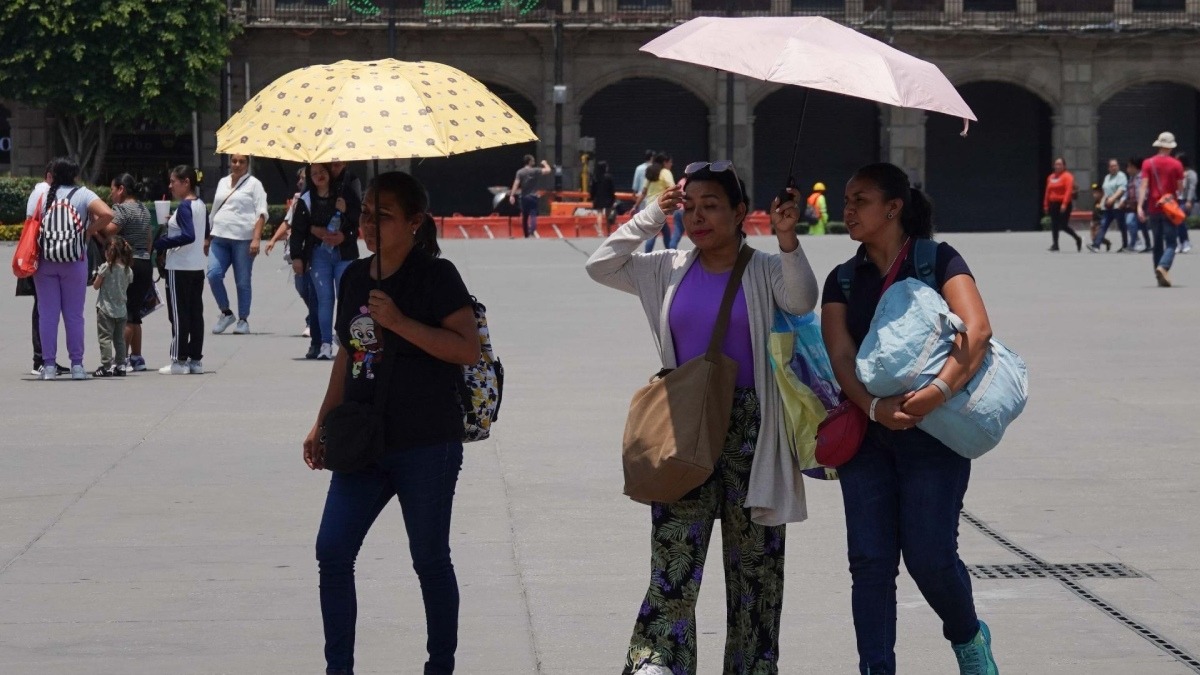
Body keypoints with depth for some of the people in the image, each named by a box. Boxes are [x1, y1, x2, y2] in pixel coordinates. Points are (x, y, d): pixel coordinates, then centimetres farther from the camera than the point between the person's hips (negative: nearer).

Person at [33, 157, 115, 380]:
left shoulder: (43, 193, 2)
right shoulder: (83, 194, -2)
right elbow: (107, 214, -15)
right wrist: (90, 231, -1)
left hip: (44, 261, 1)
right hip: (74, 262, -1)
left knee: (47, 314, 5)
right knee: (74, 314, 6)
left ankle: (49, 365, 4)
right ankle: (76, 365, 7)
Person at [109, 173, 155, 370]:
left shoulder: (121, 209, -11)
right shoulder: (145, 210, 17)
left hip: (127, 264, -9)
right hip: (145, 264, 9)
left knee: (124, 314, -7)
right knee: (135, 313, 14)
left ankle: (121, 359, -8)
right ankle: (136, 358, 17)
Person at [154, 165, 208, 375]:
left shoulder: (184, 207, -15)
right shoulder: (200, 205, 11)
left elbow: (188, 236, -25)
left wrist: (162, 243, -20)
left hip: (180, 268, -9)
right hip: (198, 266, 9)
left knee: (179, 314, -3)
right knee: (196, 313, 9)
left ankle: (179, 360, -1)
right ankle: (196, 359, 11)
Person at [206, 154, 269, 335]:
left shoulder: (253, 184, 2)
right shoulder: (222, 182, 19)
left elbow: (261, 214, -5)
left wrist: (256, 239, -15)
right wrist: (208, 238, 23)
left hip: (243, 239, -4)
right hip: (220, 238, 5)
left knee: (243, 282, -1)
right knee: (213, 274, -11)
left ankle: (243, 320, 9)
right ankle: (226, 313, 5)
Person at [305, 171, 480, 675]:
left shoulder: (435, 276, -9)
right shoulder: (355, 278, 10)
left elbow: (468, 348, -17)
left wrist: (400, 322, -23)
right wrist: (322, 423, 17)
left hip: (427, 446, -6)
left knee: (430, 559, 5)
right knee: (332, 551, -1)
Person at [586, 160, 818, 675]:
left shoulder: (766, 271, 0)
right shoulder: (671, 272, 10)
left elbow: (801, 301, -19)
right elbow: (600, 266, 6)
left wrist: (788, 241, -34)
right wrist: (652, 217, 0)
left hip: (750, 431, -2)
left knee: (755, 566, 6)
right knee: (673, 568, -9)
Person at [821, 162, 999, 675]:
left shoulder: (939, 262, -2)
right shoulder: (844, 280, 10)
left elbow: (977, 329, -17)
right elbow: (841, 355, -2)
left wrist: (938, 391, -32)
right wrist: (874, 406, -22)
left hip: (933, 433, -4)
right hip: (867, 433, 4)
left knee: (930, 557, -6)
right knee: (870, 562, -2)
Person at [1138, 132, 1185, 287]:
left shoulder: (1148, 163, 1)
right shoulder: (1176, 164, -4)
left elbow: (1143, 185, -8)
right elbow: (1180, 188, -2)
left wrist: (1140, 206, -13)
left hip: (1153, 208, 3)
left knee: (1157, 243, 13)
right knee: (1170, 243, -2)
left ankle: (1160, 276, 13)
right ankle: (1163, 267, -29)